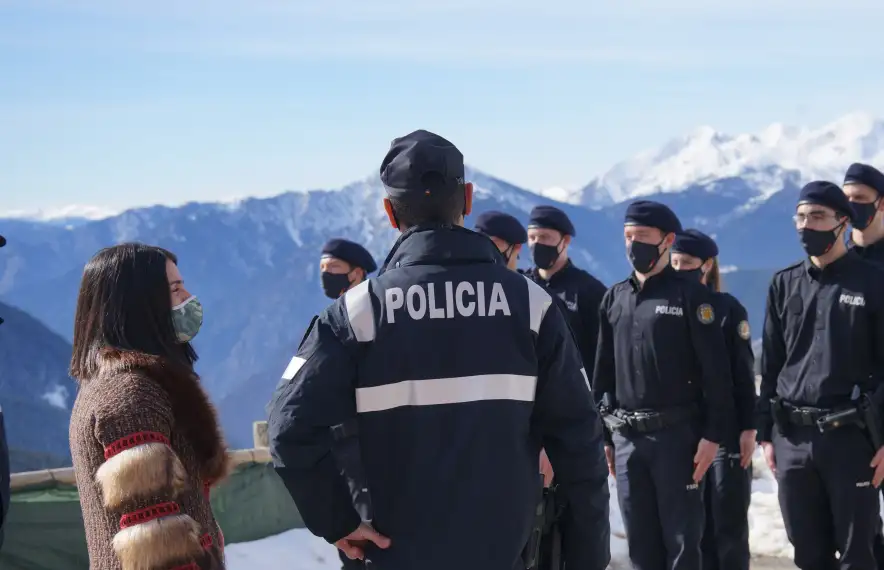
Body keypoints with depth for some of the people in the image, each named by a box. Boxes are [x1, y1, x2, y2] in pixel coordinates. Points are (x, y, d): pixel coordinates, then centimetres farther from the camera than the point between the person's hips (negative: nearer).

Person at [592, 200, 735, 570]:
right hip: (626, 438, 5)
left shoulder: (690, 296, -3)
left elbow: (715, 371, -7)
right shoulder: (614, 299, 12)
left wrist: (712, 435, -12)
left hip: (677, 436, -5)